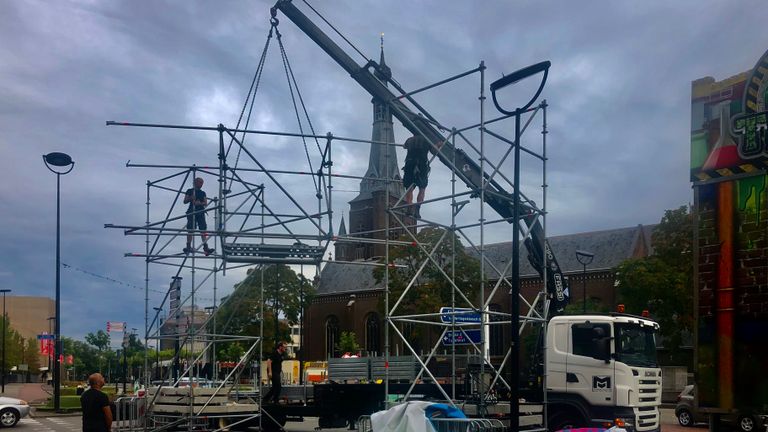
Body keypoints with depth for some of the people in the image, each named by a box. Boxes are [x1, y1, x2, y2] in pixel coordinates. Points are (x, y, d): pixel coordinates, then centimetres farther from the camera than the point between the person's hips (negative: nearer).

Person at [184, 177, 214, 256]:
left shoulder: (203, 193, 18)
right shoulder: (190, 191, 9)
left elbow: (206, 204, 8)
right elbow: (185, 201, 3)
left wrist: (200, 203, -13)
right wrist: (191, 198, -17)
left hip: (201, 212, 3)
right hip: (191, 212, -3)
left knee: (203, 229, -7)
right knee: (190, 230, -6)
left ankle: (205, 247, -13)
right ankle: (188, 247, -3)